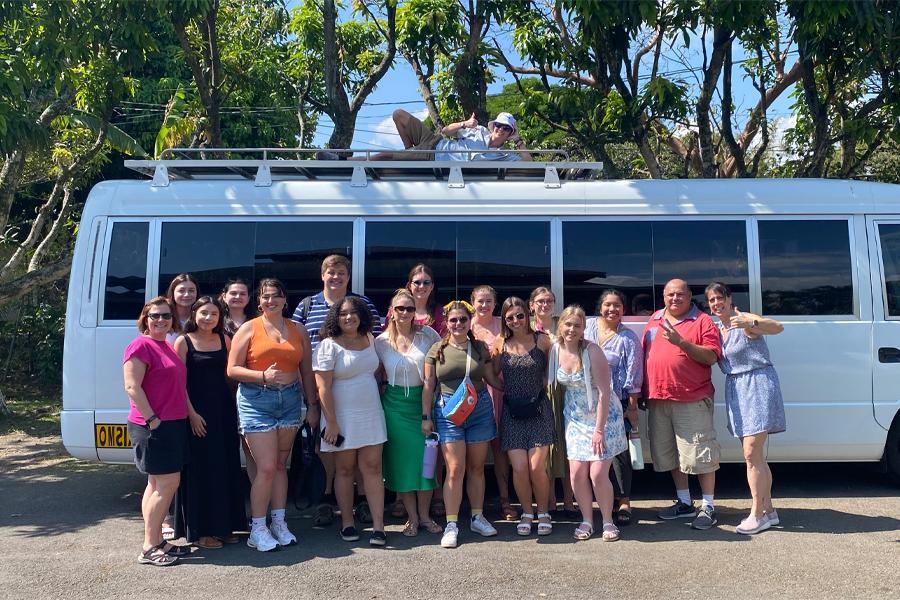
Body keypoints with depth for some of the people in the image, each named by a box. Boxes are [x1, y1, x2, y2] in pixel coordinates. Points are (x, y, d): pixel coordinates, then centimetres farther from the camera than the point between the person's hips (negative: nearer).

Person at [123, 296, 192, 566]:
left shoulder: (168, 347, 17)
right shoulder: (141, 346, -11)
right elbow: (132, 387, -18)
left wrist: (190, 415, 16)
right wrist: (152, 419, -21)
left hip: (174, 424, 9)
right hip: (153, 427, -9)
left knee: (157, 484, 13)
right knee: (168, 482, -9)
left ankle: (156, 542, 22)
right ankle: (149, 548, 0)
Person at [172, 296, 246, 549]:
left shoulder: (224, 339, 9)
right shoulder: (184, 341, -3)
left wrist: (233, 408, 4)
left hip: (224, 409, 5)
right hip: (196, 412, -4)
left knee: (227, 467, 9)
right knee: (200, 469, 1)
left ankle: (223, 525, 23)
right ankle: (199, 530, 13)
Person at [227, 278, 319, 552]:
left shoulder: (298, 330, 11)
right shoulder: (249, 329, 1)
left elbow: (307, 371, 14)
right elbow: (233, 369, -3)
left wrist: (312, 405, 11)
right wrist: (263, 376, -18)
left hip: (290, 400, 4)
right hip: (256, 401, -4)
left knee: (281, 464, 11)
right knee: (266, 467, -7)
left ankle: (279, 523, 23)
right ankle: (257, 529, 7)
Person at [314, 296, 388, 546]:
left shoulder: (369, 339, 7)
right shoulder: (329, 345, -10)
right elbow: (323, 387, -14)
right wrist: (331, 422, -16)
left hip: (371, 415, 4)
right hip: (342, 417, -4)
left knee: (373, 469, 1)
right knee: (345, 470, 6)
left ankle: (378, 526, 3)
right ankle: (347, 524, 20)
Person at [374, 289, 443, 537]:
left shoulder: (426, 334, -2)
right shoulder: (381, 341, 1)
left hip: (423, 402, 0)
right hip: (395, 404, 0)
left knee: (425, 459, 1)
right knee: (401, 460, 3)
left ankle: (425, 515, 16)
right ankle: (412, 518, 16)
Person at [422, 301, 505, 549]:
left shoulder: (480, 348, 6)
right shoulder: (437, 350, 1)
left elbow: (492, 379, 15)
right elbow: (428, 386, 3)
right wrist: (426, 417, 0)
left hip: (480, 409, 2)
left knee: (476, 467, 10)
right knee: (455, 468, -6)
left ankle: (477, 517, 25)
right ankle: (451, 525, 3)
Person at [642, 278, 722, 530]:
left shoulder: (702, 321, -2)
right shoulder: (654, 320, 14)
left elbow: (711, 357, -11)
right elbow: (645, 354, 18)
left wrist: (682, 342, -22)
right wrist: (642, 391, 15)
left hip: (692, 400, -6)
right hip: (659, 400, 6)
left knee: (699, 453, -2)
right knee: (669, 453, 14)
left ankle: (708, 507, 10)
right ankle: (684, 502, 28)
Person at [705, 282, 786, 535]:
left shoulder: (744, 320, -12)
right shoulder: (718, 328, 13)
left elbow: (778, 327, -28)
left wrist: (750, 323, -46)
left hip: (757, 384, -8)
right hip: (735, 390, 8)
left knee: (752, 454, -9)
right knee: (755, 455, 13)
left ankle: (757, 514, -2)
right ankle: (768, 510, 23)